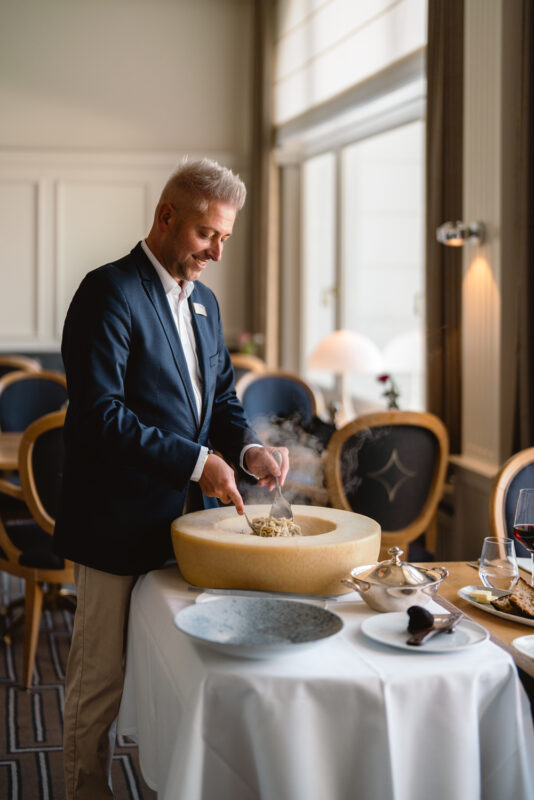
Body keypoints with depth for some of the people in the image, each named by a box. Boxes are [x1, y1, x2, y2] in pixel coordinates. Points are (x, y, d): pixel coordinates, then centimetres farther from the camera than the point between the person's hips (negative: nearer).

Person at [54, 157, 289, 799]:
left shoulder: (203, 301, 14)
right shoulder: (109, 291, -13)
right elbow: (99, 414, -20)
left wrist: (246, 449, -1)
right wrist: (196, 461, -20)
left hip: (184, 522, 8)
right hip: (120, 526, -8)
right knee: (100, 680, 6)